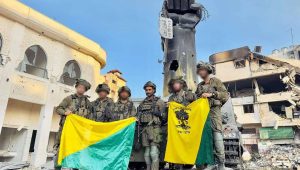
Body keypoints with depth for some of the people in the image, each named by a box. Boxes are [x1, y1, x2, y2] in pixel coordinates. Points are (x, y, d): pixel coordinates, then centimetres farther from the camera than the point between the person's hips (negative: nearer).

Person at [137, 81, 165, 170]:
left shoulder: (159, 101, 6)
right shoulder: (142, 103, 19)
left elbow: (164, 115, 3)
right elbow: (138, 117, 20)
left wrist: (158, 113, -12)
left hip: (154, 128, -5)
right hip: (144, 129, 5)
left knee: (154, 152, -13)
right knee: (147, 153, 7)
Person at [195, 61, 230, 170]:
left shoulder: (216, 81, 7)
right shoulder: (199, 86, 20)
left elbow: (226, 95, -4)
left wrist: (211, 94, -14)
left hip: (214, 111, -5)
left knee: (217, 135, -12)